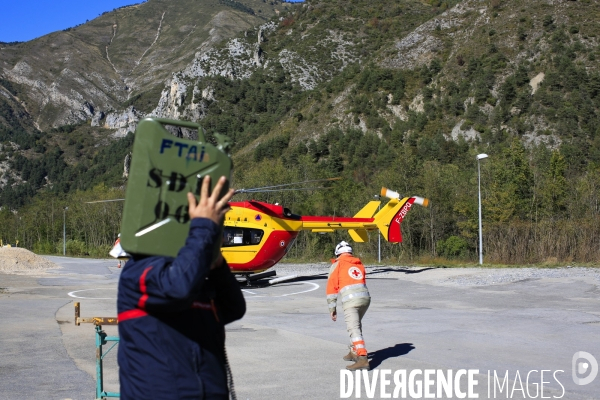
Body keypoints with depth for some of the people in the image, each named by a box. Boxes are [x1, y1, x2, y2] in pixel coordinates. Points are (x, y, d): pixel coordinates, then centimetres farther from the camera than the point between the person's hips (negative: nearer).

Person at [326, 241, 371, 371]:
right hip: (365, 297, 6)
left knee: (354, 330, -12)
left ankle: (363, 359, -25)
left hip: (350, 300, -6)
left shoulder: (337, 264, 10)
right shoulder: (359, 264, 24)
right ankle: (354, 352, 37)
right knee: (356, 324, 27)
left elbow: (332, 287, 5)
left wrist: (332, 308, 8)